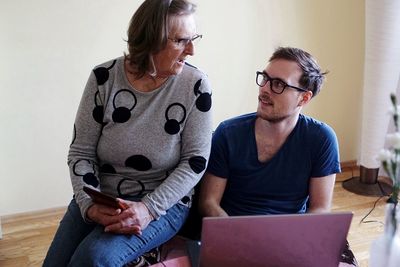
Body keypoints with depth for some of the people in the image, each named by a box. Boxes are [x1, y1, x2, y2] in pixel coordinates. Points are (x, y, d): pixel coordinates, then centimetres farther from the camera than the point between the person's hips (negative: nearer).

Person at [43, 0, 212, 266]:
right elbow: (81, 152, -2)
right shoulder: (104, 77, -6)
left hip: (164, 202, -3)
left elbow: (195, 161, -10)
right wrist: (90, 204, -18)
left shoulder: (195, 85, -10)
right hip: (100, 197, 3)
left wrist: (148, 208, -21)